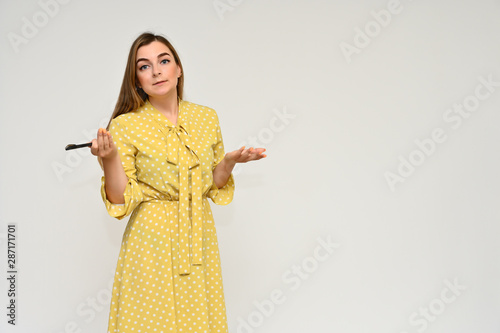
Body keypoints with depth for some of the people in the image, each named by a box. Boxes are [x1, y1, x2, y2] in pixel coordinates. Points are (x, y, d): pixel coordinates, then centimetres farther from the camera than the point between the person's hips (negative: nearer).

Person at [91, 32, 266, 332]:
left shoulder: (207, 117, 2)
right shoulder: (125, 126, -9)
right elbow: (120, 200, -10)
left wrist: (231, 160, -7)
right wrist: (109, 158, -25)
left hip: (199, 238, 4)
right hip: (152, 241, -3)